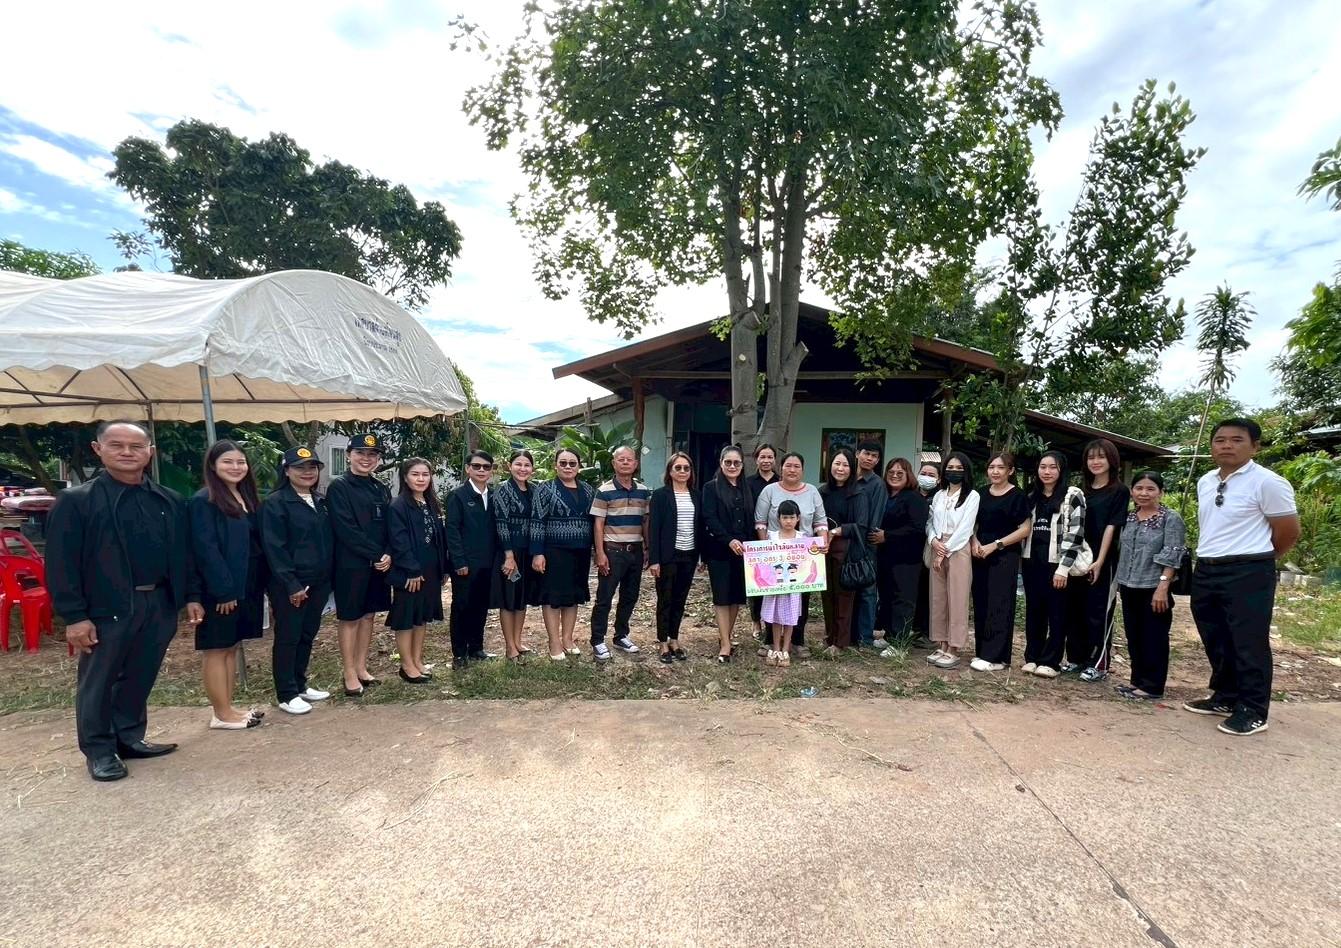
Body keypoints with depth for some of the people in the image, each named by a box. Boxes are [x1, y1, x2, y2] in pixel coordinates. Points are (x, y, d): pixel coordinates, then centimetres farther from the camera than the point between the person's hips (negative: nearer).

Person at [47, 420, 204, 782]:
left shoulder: (169, 501, 7)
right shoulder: (75, 501, -6)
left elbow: (184, 553, 12)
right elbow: (61, 563, -8)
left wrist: (191, 596, 8)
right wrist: (74, 616, -12)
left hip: (159, 603, 4)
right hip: (107, 608, -4)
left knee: (141, 678, 15)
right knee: (97, 683, 9)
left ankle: (130, 738, 32)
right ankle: (99, 751, 25)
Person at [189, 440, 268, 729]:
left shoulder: (247, 498, 12)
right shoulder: (203, 501, -11)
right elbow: (205, 549, -17)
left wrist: (259, 584, 9)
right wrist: (224, 590, -20)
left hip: (245, 586, 8)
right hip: (219, 589, -8)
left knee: (232, 647, 13)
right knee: (216, 649, 2)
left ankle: (228, 708, 22)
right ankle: (222, 714, 9)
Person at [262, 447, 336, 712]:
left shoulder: (321, 501, 12)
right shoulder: (275, 503, -10)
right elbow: (274, 548, -15)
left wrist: (330, 577, 8)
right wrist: (291, 584, -18)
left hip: (319, 582, 7)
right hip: (290, 585, -7)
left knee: (307, 635, 15)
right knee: (287, 638, 3)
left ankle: (300, 684, 29)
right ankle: (287, 695, 13)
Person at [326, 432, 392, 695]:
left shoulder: (381, 488, 10)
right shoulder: (338, 486, -8)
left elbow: (389, 526, 8)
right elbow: (345, 529, -16)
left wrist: (388, 555, -9)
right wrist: (375, 554, -16)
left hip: (379, 563, 6)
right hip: (351, 564, -6)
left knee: (368, 615, 12)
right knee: (350, 618, 3)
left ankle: (361, 668, 24)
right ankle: (350, 675, 13)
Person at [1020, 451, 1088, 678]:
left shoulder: (1073, 495, -5)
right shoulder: (1032, 497, 13)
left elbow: (1076, 535, -11)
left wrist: (1063, 567, -16)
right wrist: (1022, 560, 11)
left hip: (1056, 564, -5)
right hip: (1032, 562, 5)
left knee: (1057, 614, 2)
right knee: (1033, 612, 10)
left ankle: (1050, 662, 10)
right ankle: (1032, 657, 18)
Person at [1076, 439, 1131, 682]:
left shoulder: (1120, 492, -3)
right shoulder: (1083, 491, 13)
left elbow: (1112, 527, -10)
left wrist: (1100, 561, -17)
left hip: (1104, 561, -5)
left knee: (1099, 612, -1)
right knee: (1079, 610, 9)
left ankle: (1099, 664, 6)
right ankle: (1080, 658, 19)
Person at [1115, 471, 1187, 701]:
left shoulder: (1171, 519, -7)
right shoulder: (1129, 518, 11)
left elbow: (1171, 557, -13)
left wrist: (1163, 586, -19)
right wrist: (1119, 582, 15)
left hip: (1154, 589, -6)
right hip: (1130, 588, 7)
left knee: (1154, 639, 1)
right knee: (1134, 638, 13)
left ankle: (1152, 686, 9)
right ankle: (1138, 680, 24)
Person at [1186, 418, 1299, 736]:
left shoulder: (1268, 482, -11)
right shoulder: (1205, 482, 10)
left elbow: (1290, 533, -5)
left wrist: (1255, 561, 6)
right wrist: (1210, 557, 17)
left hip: (1247, 574, -7)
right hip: (1206, 571, 7)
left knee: (1249, 643, 1)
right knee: (1216, 642, 16)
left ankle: (1253, 711, 13)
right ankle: (1225, 698, 31)